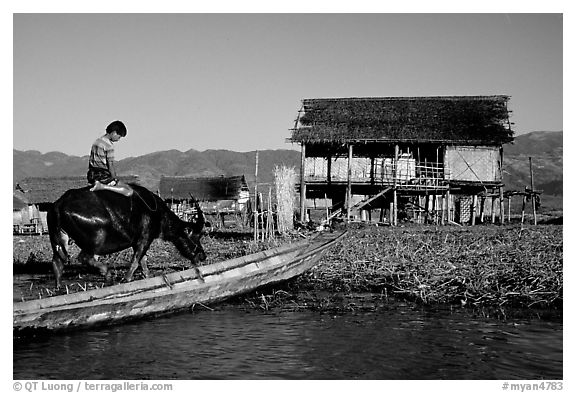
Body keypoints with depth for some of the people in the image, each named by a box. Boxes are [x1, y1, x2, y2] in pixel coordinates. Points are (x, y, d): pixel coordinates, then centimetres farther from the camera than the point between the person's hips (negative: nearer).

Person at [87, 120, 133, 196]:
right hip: (104, 177, -10)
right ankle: (102, 186, -18)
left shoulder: (96, 141, 10)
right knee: (129, 192, -16)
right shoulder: (109, 145, -17)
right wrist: (114, 180, -4)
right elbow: (111, 166, -17)